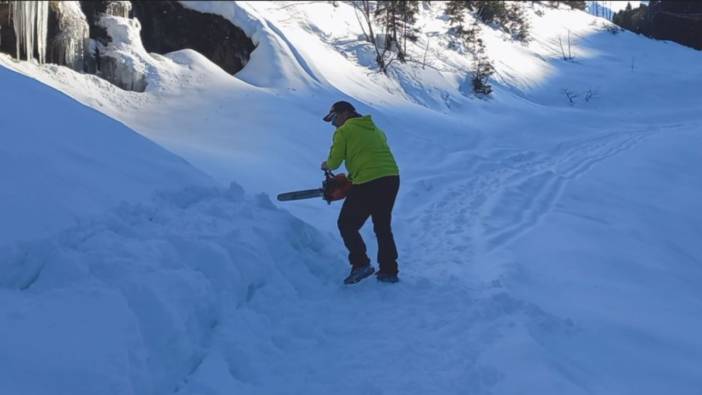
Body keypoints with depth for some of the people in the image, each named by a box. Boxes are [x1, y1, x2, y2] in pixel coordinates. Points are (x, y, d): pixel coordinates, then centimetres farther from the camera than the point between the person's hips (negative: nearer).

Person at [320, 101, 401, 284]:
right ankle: (389, 271, 21)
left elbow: (334, 161, 3)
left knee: (347, 225, 9)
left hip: (368, 184, -7)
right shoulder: (375, 130, 23)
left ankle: (361, 264, -2)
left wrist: (326, 165, 25)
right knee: (383, 227, 20)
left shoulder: (343, 131, 2)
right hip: (392, 179, 7)